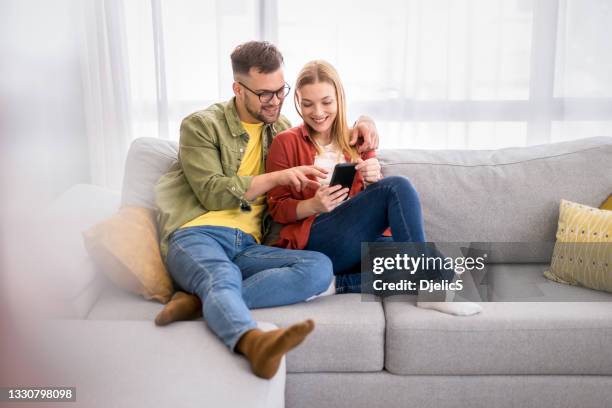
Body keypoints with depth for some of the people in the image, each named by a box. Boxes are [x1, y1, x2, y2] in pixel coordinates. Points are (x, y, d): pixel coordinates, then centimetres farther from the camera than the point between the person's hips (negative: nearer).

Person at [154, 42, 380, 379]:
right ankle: (254, 342, -68)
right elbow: (212, 193, -4)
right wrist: (278, 177, -9)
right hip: (197, 237, -4)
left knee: (320, 267, -26)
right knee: (223, 278, -39)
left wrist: (362, 122, 15)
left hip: (248, 248, 4)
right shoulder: (201, 125, 8)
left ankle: (200, 300, -33)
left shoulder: (280, 129, 24)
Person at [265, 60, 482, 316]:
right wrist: (314, 205, -19)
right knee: (398, 186, -24)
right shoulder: (286, 143, 5)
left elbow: (373, 203, 12)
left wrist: (373, 182, -12)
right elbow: (277, 208, 2)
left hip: (361, 241, 5)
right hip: (316, 240, -4)